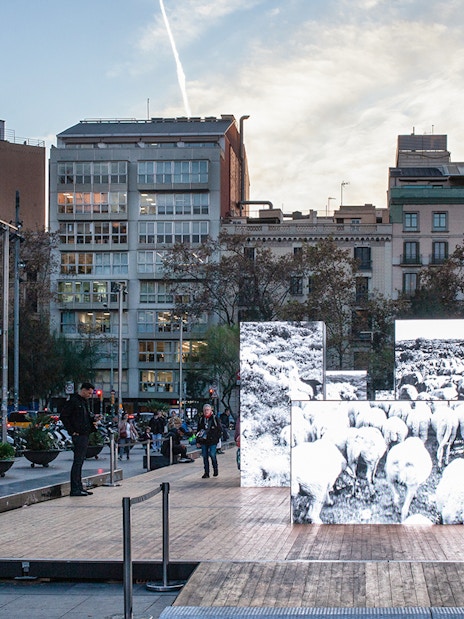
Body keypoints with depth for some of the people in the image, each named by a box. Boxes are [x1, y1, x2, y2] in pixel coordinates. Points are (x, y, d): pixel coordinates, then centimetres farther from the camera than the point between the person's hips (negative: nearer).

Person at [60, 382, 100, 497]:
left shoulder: (84, 401, 17)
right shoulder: (73, 401, -11)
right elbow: (63, 416, -15)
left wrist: (93, 418, 4)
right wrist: (72, 431, -15)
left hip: (85, 435, 9)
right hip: (78, 435, -9)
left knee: (80, 461, 12)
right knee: (78, 461, -9)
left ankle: (79, 487, 18)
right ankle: (75, 489, -8)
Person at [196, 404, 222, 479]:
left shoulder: (214, 418, 0)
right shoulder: (201, 419, 10)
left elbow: (219, 429, 4)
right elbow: (198, 430, 15)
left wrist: (217, 438, -4)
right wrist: (198, 441, 11)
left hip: (212, 441, -4)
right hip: (204, 441, 4)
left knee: (212, 455, -8)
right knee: (205, 456, 4)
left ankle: (215, 470, 12)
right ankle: (206, 473, 10)